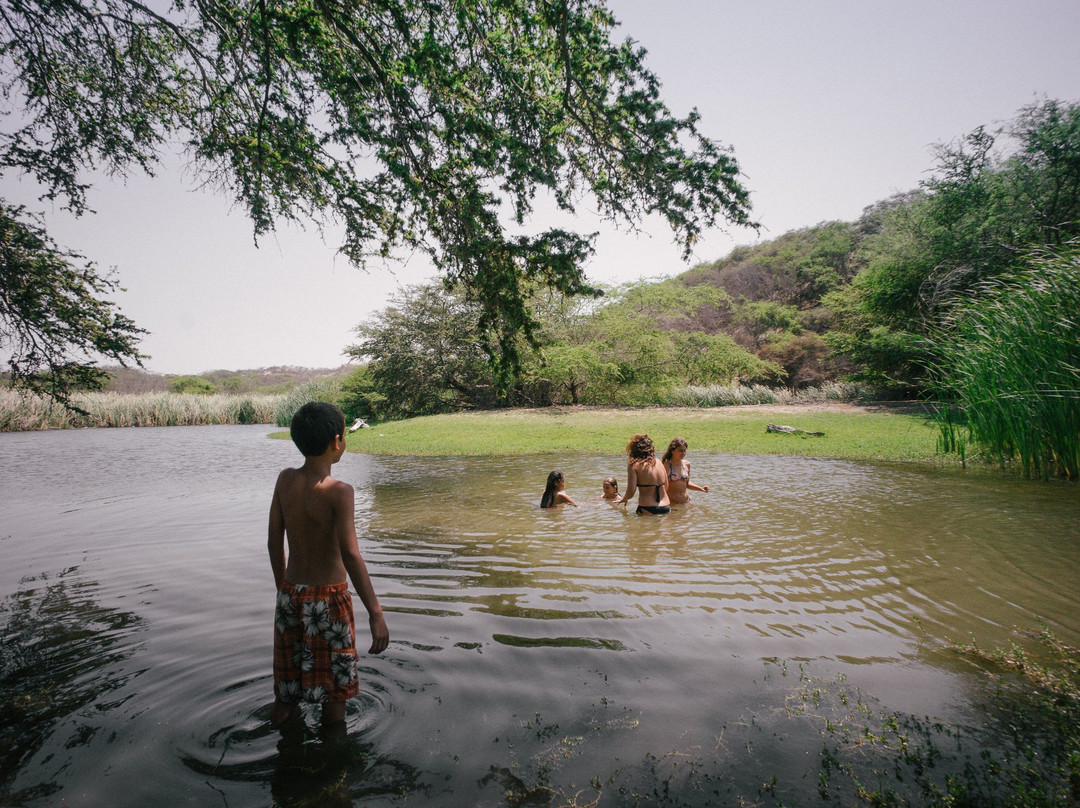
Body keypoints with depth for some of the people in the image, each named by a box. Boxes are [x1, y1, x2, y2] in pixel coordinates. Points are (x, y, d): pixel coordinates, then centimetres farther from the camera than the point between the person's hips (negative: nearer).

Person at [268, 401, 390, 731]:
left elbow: (274, 543, 3)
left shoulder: (285, 479, -4)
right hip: (328, 596, -5)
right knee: (333, 694, 13)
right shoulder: (339, 491, -20)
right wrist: (375, 613, -26)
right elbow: (350, 554, -28)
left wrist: (283, 589, 17)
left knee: (285, 693, 21)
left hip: (290, 593, 6)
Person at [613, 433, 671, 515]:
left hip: (648, 509, -5)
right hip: (666, 508, 5)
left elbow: (631, 491, -10)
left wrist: (623, 499, 11)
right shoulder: (658, 462, 9)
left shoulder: (634, 465, -6)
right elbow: (666, 487, 16)